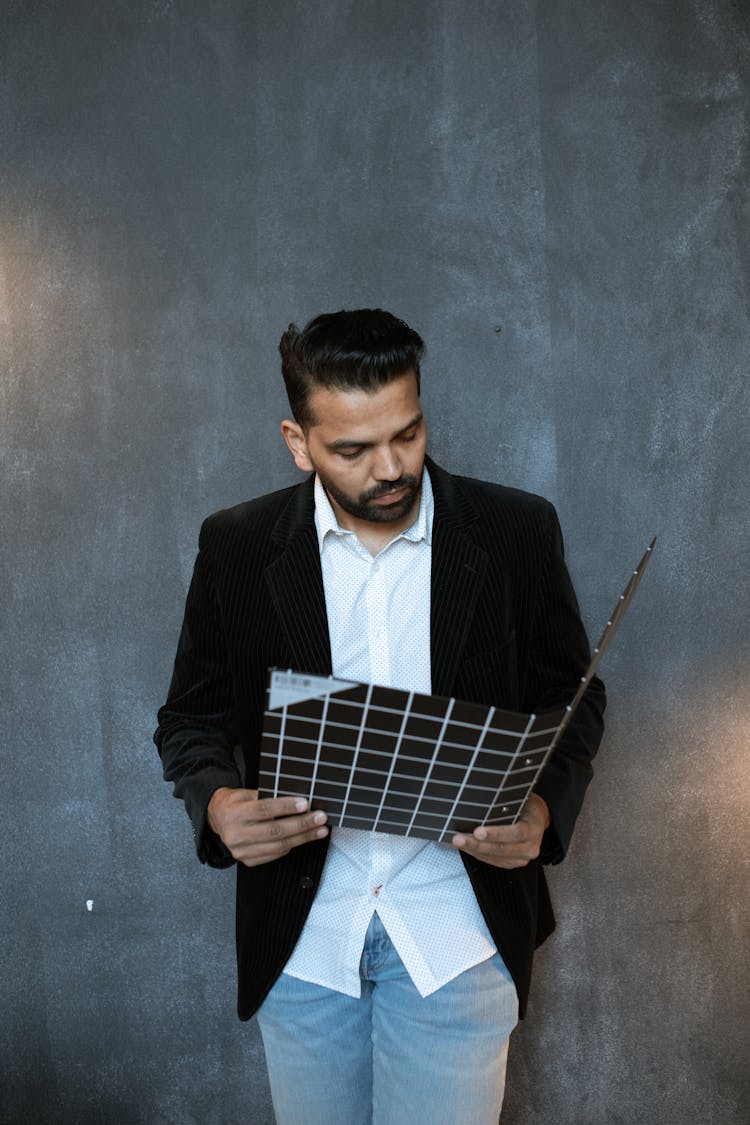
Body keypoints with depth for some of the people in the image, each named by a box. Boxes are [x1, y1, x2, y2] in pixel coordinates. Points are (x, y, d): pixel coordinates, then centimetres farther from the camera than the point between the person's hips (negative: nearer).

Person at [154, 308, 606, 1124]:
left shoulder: (516, 533, -6)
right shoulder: (236, 547, -4)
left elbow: (572, 697, 4)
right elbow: (192, 716, 4)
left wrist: (545, 808, -16)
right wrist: (216, 804, -18)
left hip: (456, 931, -1)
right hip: (300, 933, 2)